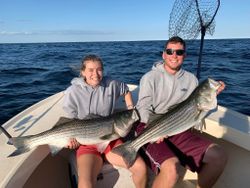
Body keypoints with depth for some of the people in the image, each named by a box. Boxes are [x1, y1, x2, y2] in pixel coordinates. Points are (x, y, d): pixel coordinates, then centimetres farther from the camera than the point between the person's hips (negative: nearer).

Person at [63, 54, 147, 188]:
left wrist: (131, 110, 13)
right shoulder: (72, 92, -7)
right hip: (87, 143, -2)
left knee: (140, 167, -14)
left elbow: (126, 90, 22)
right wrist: (72, 138, -15)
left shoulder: (111, 84, 0)